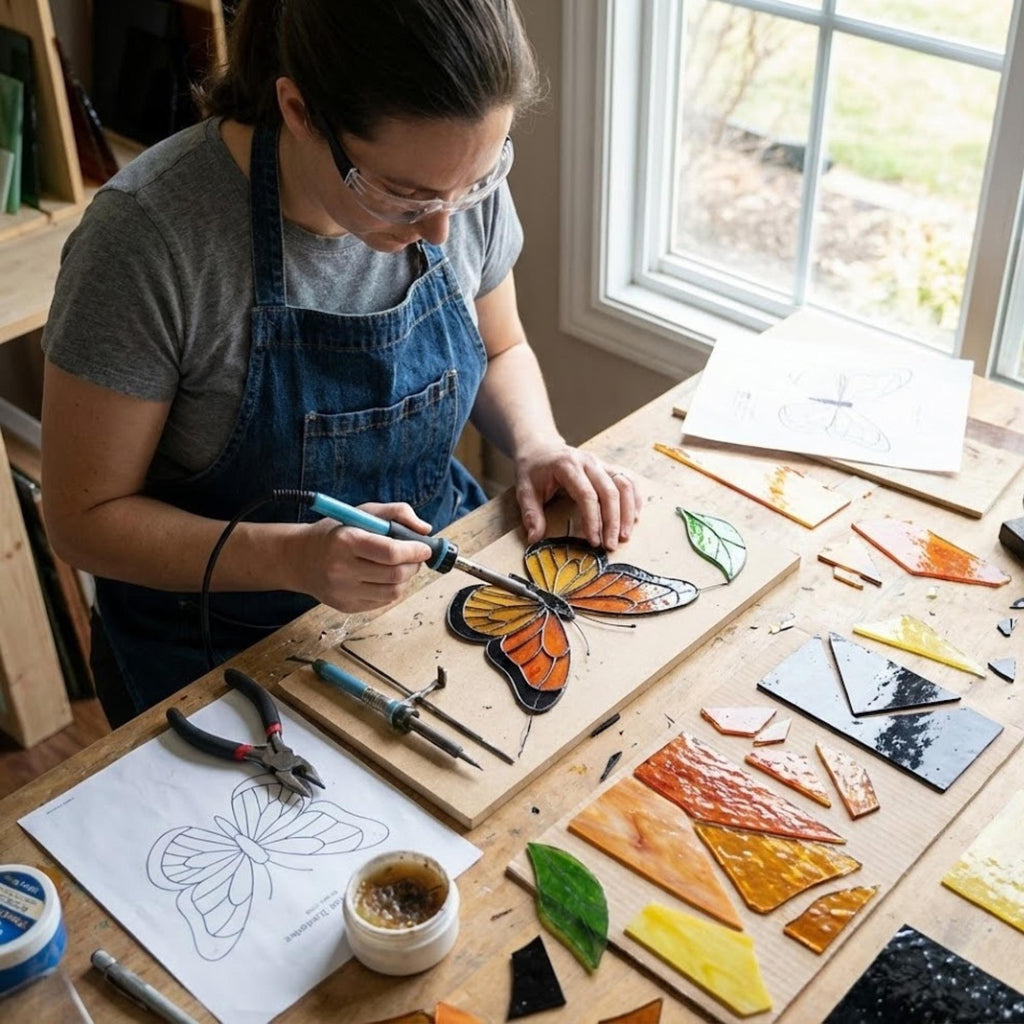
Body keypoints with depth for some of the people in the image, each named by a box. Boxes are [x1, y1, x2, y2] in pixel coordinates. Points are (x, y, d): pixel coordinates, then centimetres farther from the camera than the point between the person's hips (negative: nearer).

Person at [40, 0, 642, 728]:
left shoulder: (462, 179, -10)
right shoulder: (147, 234, -24)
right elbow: (86, 519, -15)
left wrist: (539, 446, -11)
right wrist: (294, 557, -30)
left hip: (430, 579, 3)